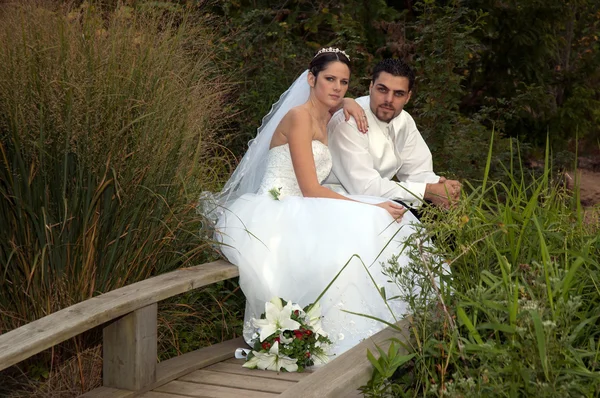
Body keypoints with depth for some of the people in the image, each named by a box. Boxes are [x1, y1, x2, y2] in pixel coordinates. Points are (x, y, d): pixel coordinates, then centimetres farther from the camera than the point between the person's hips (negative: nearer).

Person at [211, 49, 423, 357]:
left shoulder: (325, 120, 17)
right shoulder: (299, 116, -9)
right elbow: (311, 190, -16)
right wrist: (370, 209, -17)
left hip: (296, 218, 10)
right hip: (275, 216, -9)